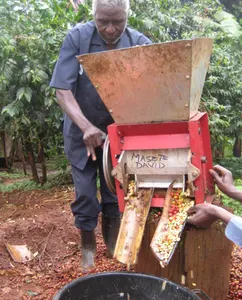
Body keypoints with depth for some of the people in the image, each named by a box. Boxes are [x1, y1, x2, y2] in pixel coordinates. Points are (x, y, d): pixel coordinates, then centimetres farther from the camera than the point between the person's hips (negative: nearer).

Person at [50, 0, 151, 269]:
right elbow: (62, 90, -21)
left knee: (115, 191, 13)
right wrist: (86, 126, -35)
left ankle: (112, 238, 36)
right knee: (85, 193, 5)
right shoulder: (77, 37, -18)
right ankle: (87, 244, 28)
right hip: (82, 132, -1)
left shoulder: (140, 44, -14)